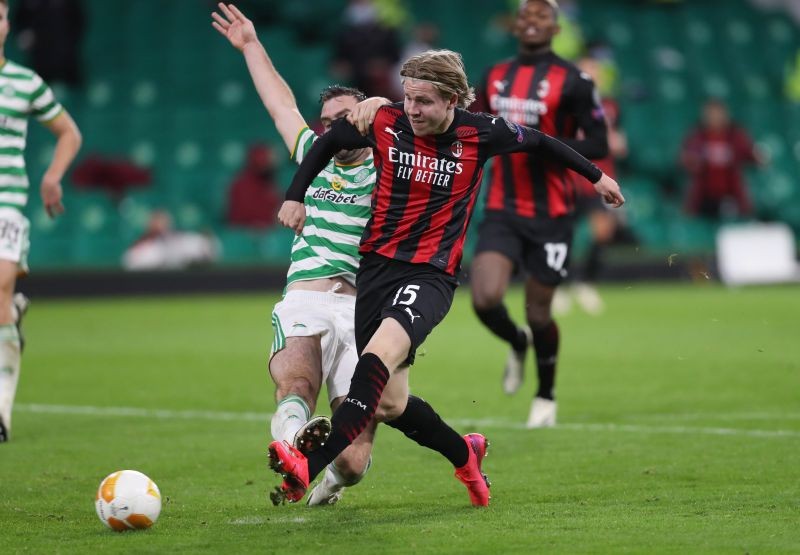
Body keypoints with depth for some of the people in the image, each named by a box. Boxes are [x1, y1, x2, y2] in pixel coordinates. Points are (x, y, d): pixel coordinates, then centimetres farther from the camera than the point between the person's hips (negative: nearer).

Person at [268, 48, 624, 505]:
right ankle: (466, 454, 32)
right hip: (377, 265, 4)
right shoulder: (384, 123, -2)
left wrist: (595, 175, 24)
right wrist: (295, 196, 12)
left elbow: (539, 142, 14)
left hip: (431, 275, -4)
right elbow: (329, 140, 18)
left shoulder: (480, 133, -5)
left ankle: (310, 468, -41)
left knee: (379, 354, -31)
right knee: (390, 405, 2)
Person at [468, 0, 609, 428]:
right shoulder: (494, 77, 9)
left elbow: (598, 144, -9)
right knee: (485, 300, -16)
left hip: (550, 216, -3)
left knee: (538, 314, 3)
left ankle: (546, 397, 30)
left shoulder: (572, 82, -7)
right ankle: (517, 344, 20)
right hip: (501, 212, 3)